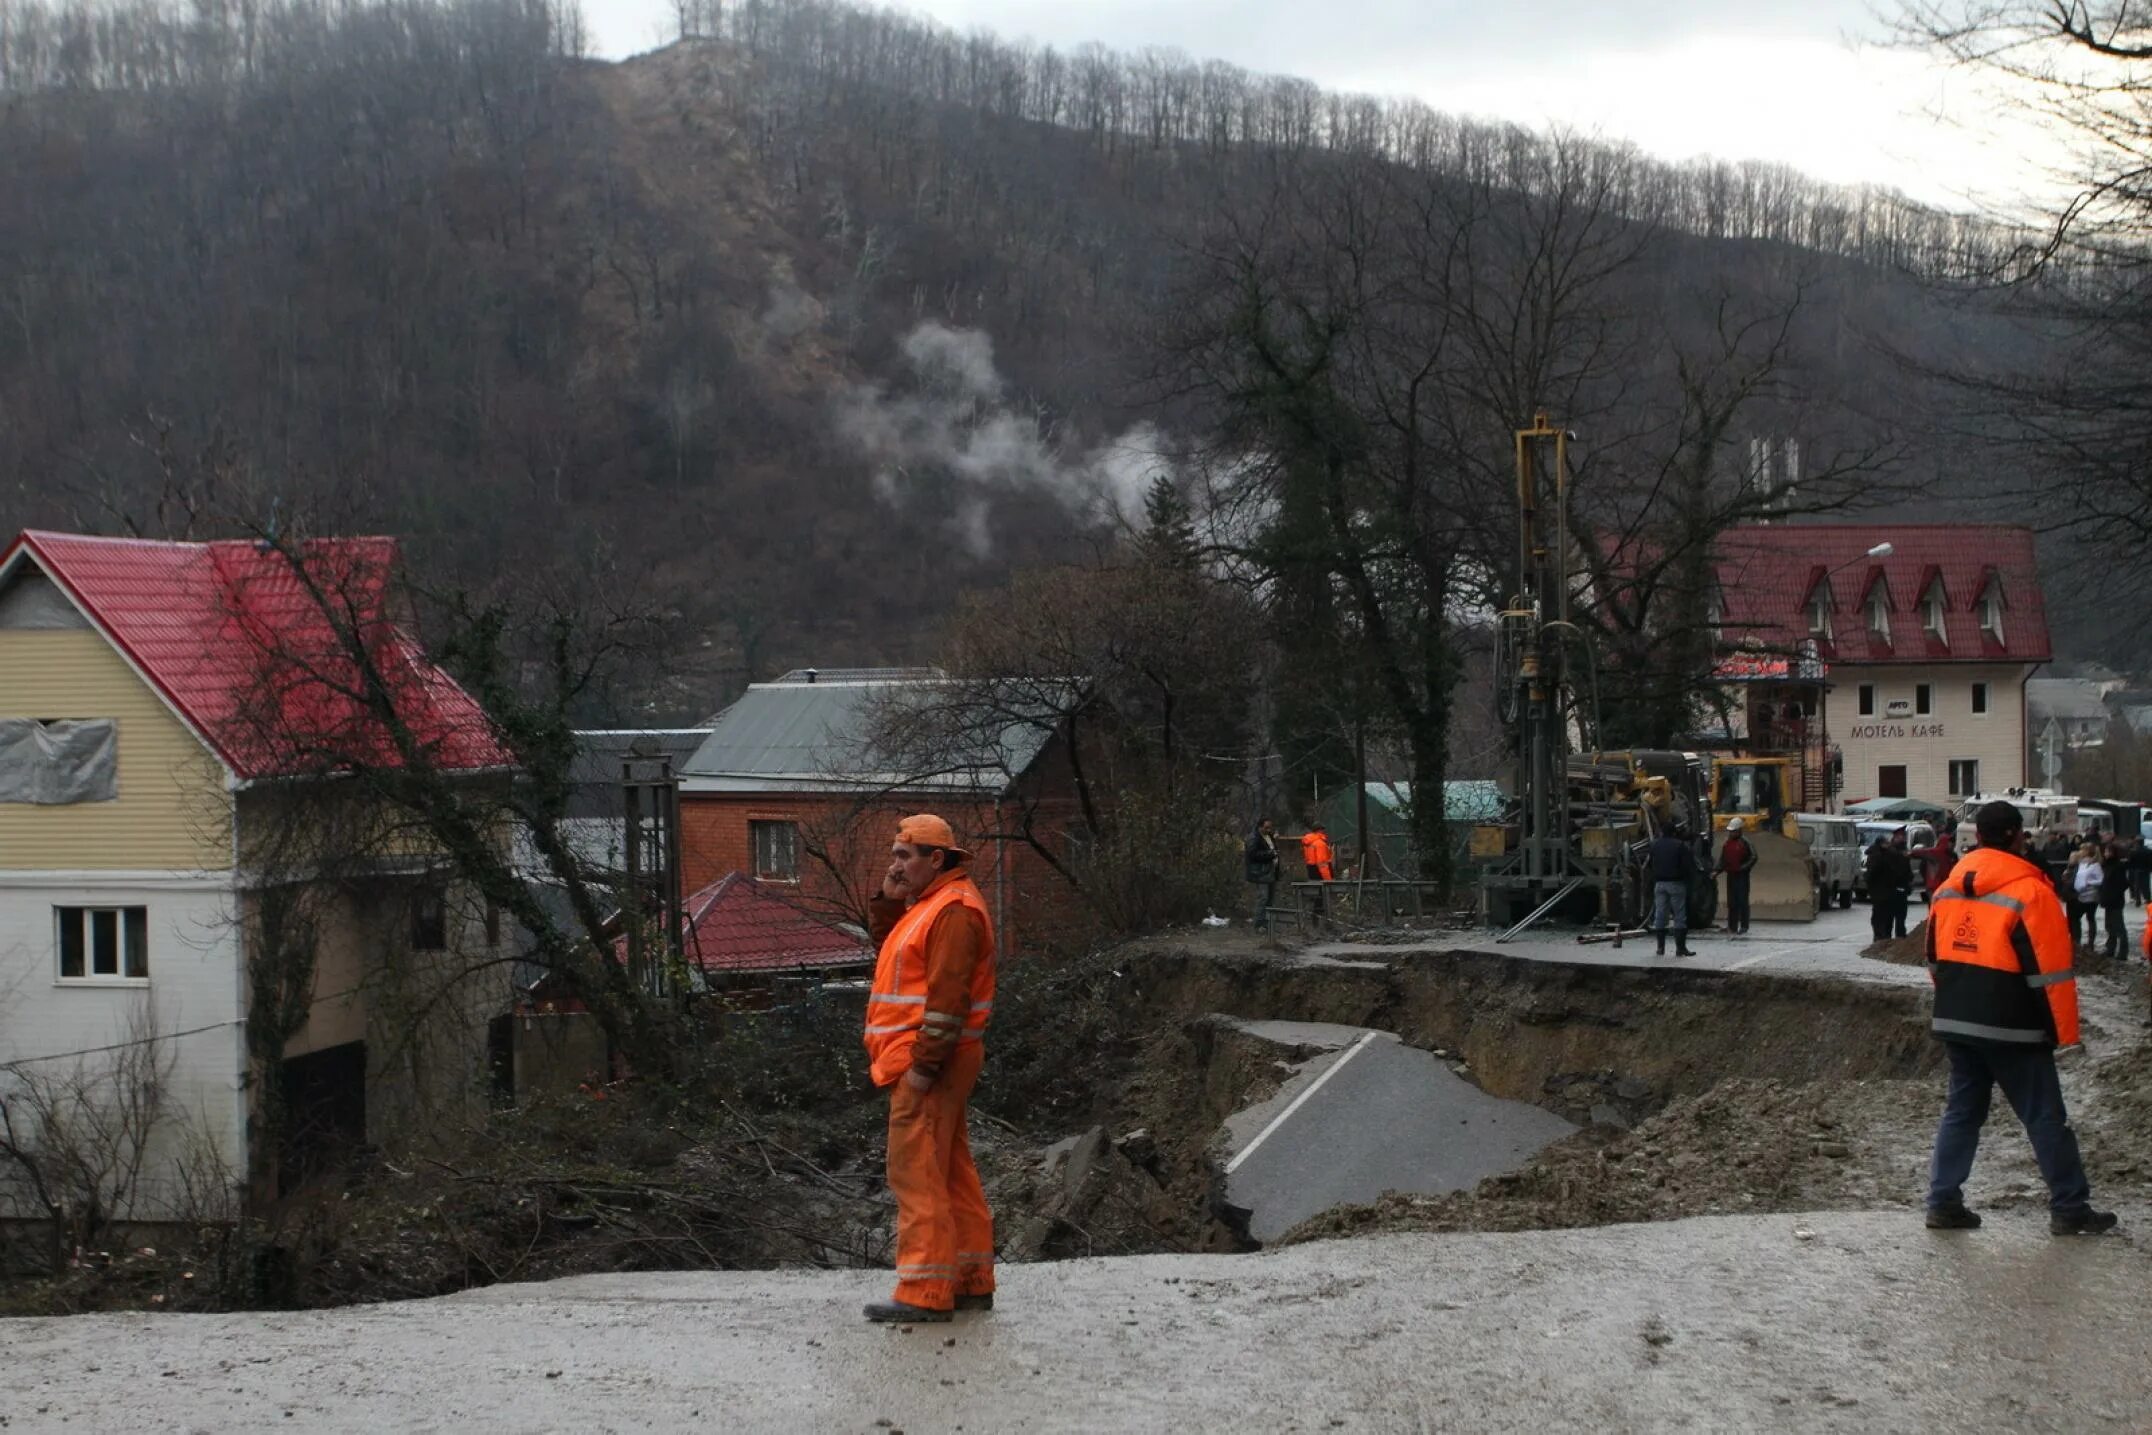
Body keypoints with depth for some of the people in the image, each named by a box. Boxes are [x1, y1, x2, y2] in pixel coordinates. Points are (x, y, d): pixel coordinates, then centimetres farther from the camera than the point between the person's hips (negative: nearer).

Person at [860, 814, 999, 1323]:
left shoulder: (953, 909, -15)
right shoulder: (930, 905, 19)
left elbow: (947, 993, -21)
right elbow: (896, 953, 24)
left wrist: (925, 1062, -24)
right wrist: (888, 903, 10)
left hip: (931, 1059, -11)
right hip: (925, 1058, 11)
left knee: (916, 1171, -11)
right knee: (950, 1172, 13)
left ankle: (924, 1293, -11)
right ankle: (971, 1283, 18)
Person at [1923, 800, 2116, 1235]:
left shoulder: (1948, 889, 7)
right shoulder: (2030, 893, -14)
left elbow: (1934, 959, 15)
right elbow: (2050, 971, -14)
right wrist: (2064, 1030, -7)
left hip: (1955, 1021, 6)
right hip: (2012, 1029, -6)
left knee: (1961, 1110, 14)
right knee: (2045, 1117, 3)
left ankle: (1943, 1203, 10)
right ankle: (2070, 1210, 7)